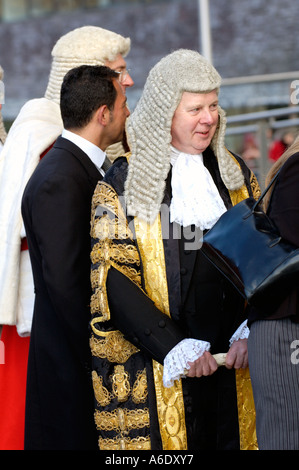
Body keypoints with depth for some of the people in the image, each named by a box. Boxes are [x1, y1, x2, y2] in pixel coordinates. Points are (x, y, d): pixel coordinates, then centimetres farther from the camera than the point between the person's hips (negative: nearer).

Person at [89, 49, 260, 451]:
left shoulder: (234, 173, 11)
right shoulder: (123, 183, -2)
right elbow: (112, 280, -9)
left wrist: (249, 331, -8)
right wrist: (176, 349, -16)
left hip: (232, 358, 4)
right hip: (156, 368, -4)